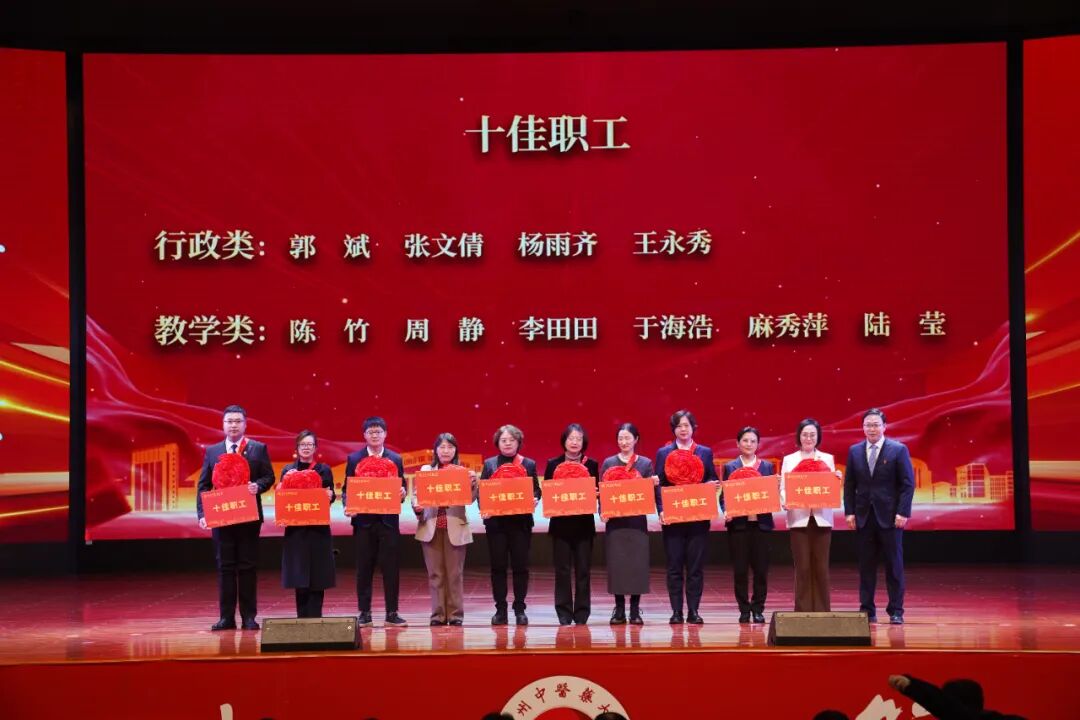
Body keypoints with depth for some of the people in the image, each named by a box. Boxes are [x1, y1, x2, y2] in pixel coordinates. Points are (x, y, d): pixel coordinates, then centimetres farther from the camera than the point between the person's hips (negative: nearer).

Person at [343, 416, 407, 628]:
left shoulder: (395, 459, 8)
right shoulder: (354, 459, 5)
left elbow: (401, 487, 9)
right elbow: (346, 489, 5)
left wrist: (402, 493, -14)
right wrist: (348, 505, -13)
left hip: (388, 520, 1)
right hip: (364, 520, -1)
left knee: (391, 567, 1)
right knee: (364, 568, 3)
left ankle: (392, 613, 8)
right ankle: (364, 613, 10)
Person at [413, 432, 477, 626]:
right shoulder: (426, 470, 8)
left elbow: (470, 499, -4)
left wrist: (473, 482, -21)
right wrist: (416, 507, -17)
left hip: (455, 527, -1)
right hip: (431, 527, 1)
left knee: (455, 573, 3)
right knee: (435, 573, 4)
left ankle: (456, 614, 8)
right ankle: (438, 614, 9)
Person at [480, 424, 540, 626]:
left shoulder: (528, 464, 8)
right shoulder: (489, 464, 8)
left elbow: (536, 490, 6)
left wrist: (535, 500, -15)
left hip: (520, 521, 0)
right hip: (496, 521, 0)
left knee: (520, 565, 1)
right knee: (498, 565, 2)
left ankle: (520, 609, 10)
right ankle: (500, 609, 10)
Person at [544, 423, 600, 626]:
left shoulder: (591, 465, 5)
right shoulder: (553, 464, 4)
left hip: (584, 523, 0)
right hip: (561, 523, 0)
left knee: (583, 570, 3)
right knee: (562, 569, 1)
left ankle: (582, 612, 10)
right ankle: (564, 613, 8)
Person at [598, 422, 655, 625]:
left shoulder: (645, 463, 6)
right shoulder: (608, 463, 7)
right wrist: (602, 511, -11)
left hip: (637, 520, 0)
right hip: (615, 520, 0)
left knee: (637, 563, -2)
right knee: (616, 563, 0)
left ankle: (635, 609, 6)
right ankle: (619, 609, 8)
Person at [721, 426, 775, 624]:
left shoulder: (767, 466, 10)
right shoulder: (730, 467, 7)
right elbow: (724, 495, 4)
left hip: (760, 522, 1)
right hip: (738, 522, -1)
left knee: (761, 568, 1)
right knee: (740, 569, 1)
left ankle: (758, 609, 11)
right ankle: (744, 609, 9)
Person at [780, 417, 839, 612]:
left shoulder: (827, 459, 12)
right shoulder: (789, 460, 10)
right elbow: (784, 488, 4)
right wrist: (786, 500, -16)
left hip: (821, 518, 1)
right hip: (799, 518, -1)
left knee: (821, 567, 1)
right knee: (803, 567, -2)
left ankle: (821, 611, 7)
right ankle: (803, 610, 4)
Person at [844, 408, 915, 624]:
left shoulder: (898, 450, 0)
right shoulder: (854, 451, 9)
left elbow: (908, 484, -3)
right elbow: (849, 484, 10)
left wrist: (902, 512, -11)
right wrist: (849, 512, 1)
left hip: (889, 516, -3)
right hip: (863, 517, 3)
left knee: (894, 565, 2)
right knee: (866, 566, 4)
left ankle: (896, 611, 7)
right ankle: (867, 609, 10)